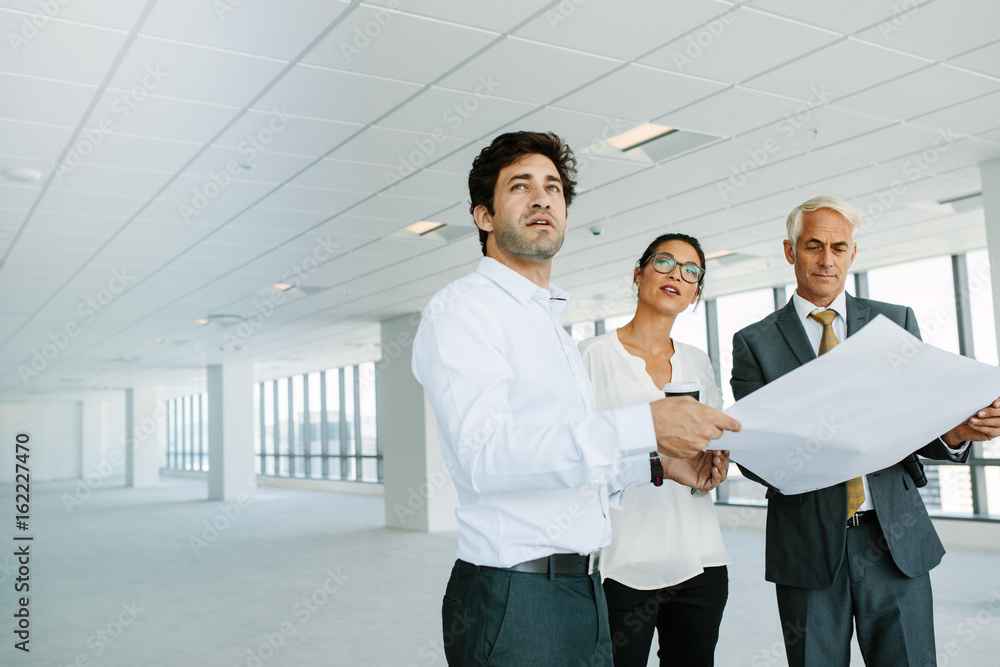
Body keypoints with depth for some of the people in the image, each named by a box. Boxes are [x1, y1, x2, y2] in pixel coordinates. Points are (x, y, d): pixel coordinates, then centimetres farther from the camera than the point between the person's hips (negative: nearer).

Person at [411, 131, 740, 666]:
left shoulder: (552, 325, 19)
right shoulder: (461, 309, -9)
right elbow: (483, 454, -26)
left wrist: (655, 462, 8)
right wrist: (642, 427, -31)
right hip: (514, 600, -8)